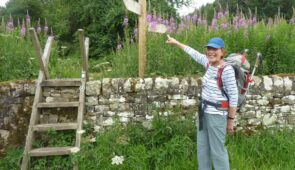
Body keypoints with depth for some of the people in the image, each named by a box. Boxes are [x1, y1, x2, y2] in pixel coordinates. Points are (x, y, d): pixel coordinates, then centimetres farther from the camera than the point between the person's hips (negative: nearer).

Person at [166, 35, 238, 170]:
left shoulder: (227, 70, -20)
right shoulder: (209, 63, 1)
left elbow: (233, 96, -17)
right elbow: (194, 53, 18)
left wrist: (230, 120, -13)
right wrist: (176, 43, 29)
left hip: (217, 114, -8)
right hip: (204, 111, 8)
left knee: (217, 150, 2)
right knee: (202, 147, 18)